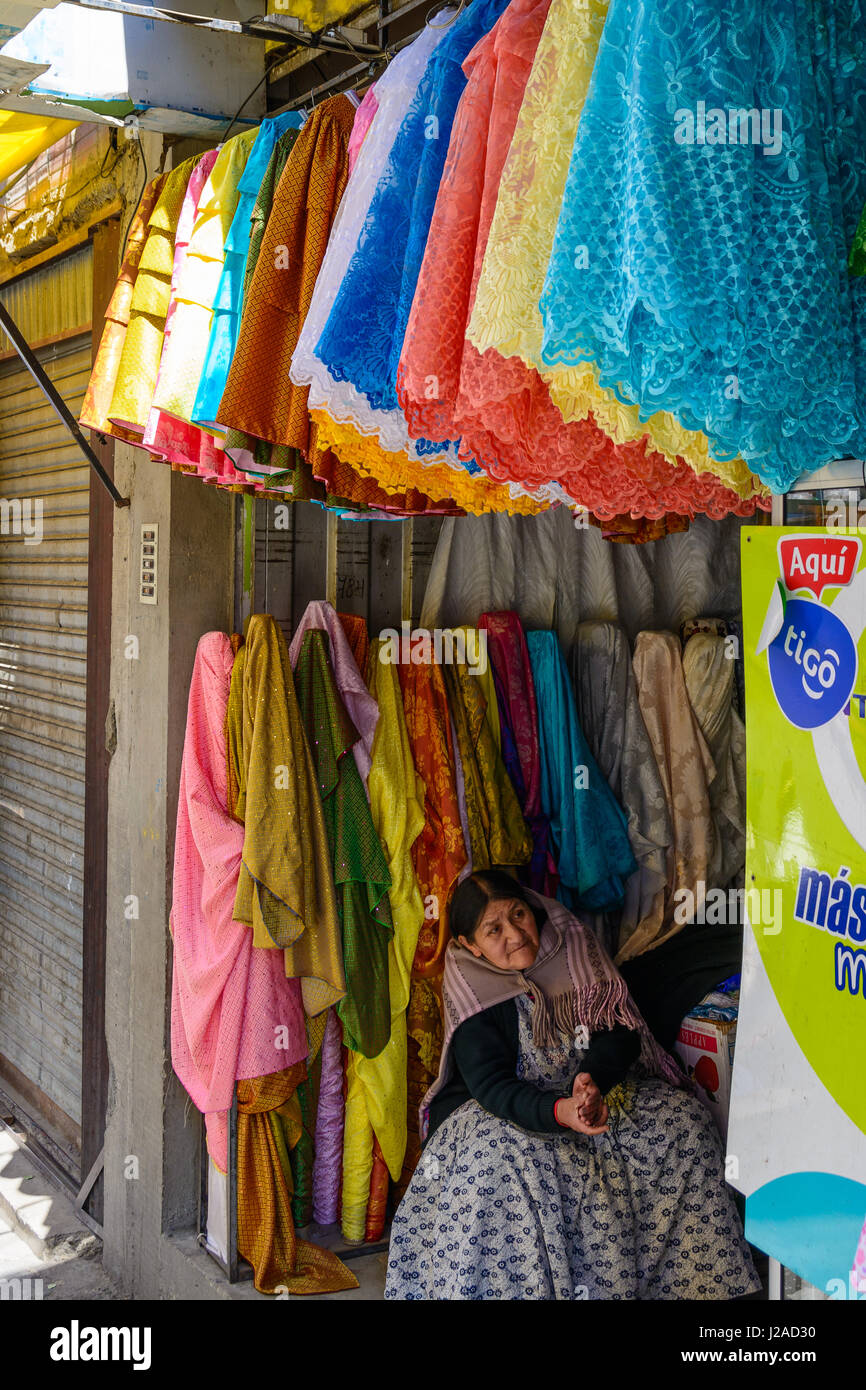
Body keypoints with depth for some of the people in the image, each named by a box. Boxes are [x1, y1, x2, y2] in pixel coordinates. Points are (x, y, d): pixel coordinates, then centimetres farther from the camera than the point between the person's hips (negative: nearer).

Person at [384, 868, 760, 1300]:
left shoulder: (571, 944, -5)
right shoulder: (470, 991, -13)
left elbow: (622, 1030, -7)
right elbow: (492, 1086, -23)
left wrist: (592, 1077, -29)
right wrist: (558, 1112, -42)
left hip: (601, 1089, 4)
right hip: (501, 1108, -3)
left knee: (685, 1123, -15)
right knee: (498, 1156, -36)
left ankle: (673, 1277, -3)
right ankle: (525, 1285, -21)